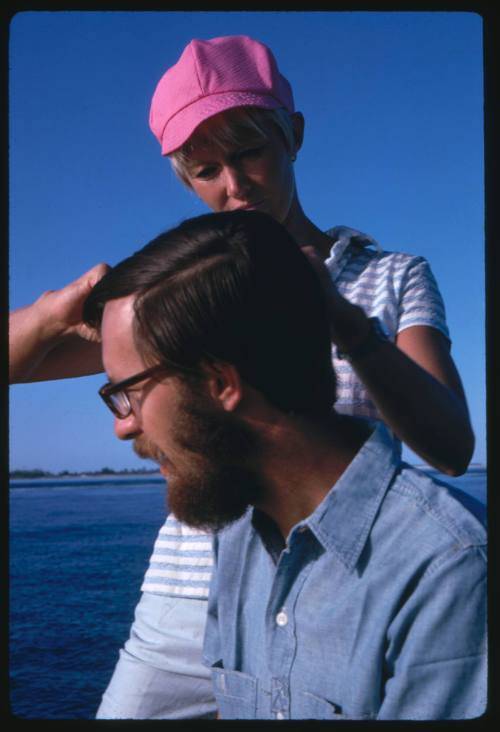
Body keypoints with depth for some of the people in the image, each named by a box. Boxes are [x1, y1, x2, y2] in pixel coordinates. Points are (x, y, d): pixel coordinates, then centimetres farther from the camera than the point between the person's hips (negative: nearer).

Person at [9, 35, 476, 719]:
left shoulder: (394, 278, 4)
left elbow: (452, 448, -11)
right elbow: (16, 362, 5)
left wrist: (346, 322, -28)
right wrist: (65, 305, -18)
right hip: (186, 612, 2)